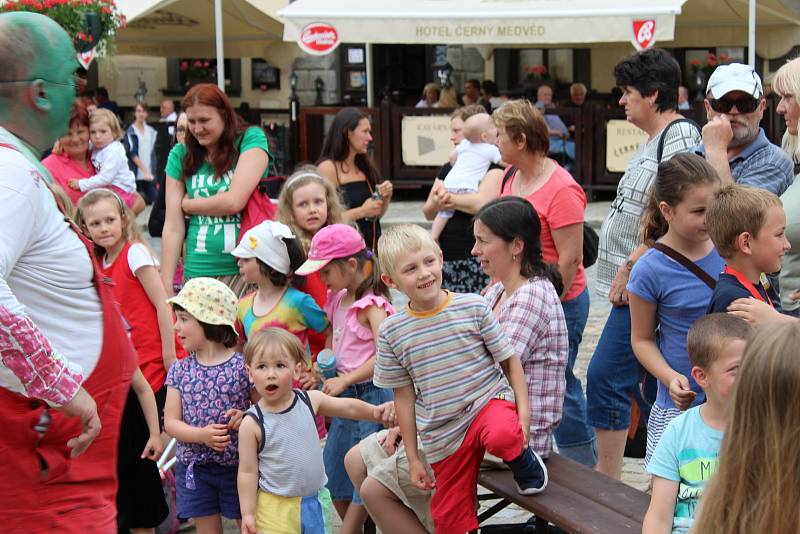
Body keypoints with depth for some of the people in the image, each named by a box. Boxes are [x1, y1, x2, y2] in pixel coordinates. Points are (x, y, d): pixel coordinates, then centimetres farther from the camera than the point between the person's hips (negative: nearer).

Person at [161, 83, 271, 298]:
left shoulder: (251, 139, -1)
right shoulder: (181, 155, 9)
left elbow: (234, 201, -12)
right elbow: (173, 227, 4)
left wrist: (187, 204, 3)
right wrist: (166, 287, 0)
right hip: (198, 274, 3)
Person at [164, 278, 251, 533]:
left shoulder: (243, 366, -9)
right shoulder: (180, 370, 1)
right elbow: (171, 422, -2)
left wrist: (246, 417, -23)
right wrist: (202, 434, -19)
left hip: (238, 466, -3)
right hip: (195, 468, 3)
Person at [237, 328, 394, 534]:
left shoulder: (311, 400, -3)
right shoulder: (252, 424, -12)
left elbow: (349, 407, 11)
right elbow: (247, 471, -8)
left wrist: (375, 411, -2)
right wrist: (247, 514, -10)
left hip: (316, 502, 4)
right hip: (276, 508, -4)